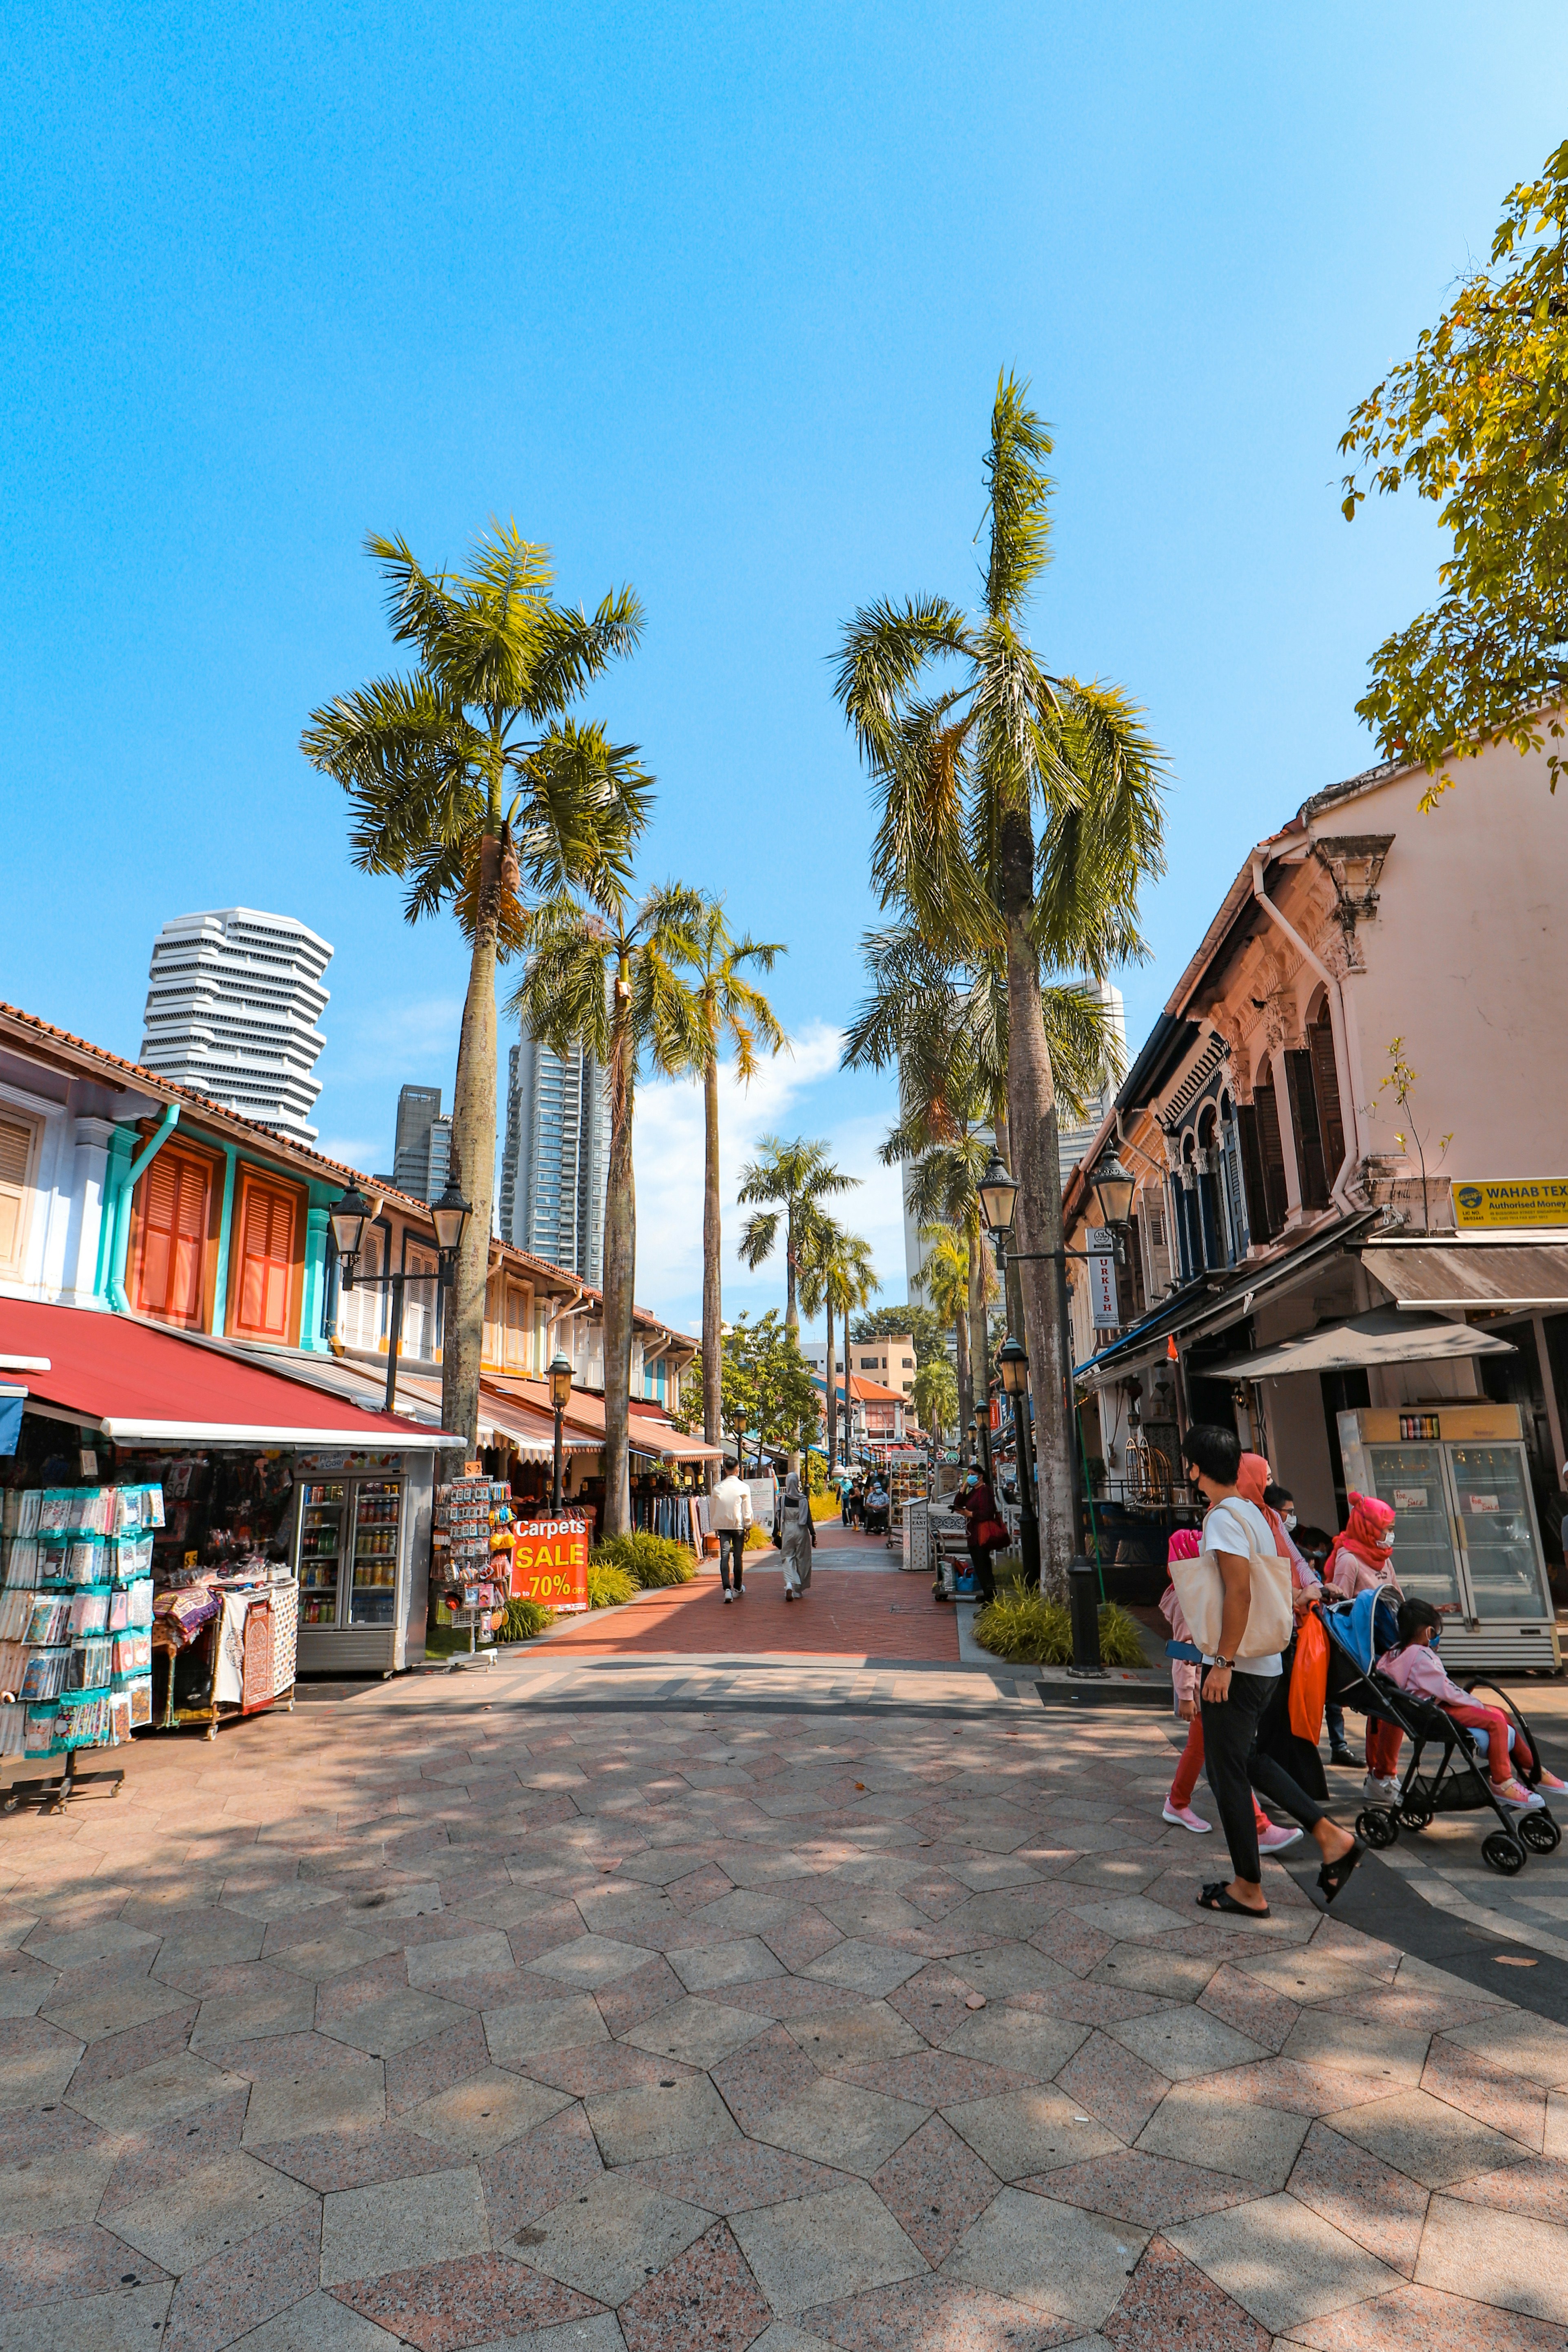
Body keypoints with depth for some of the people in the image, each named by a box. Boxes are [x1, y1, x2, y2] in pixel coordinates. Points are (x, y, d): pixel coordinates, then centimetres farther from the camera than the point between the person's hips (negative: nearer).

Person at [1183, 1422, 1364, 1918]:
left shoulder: (1223, 1516, -18)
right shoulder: (1252, 1513, 11)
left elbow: (1239, 1591, -26)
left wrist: (1222, 1662, -22)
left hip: (1236, 1667, -10)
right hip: (1264, 1663, 10)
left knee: (1227, 1771, 3)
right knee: (1246, 1758, 22)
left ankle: (1249, 1890, 14)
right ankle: (1330, 1835, 19)